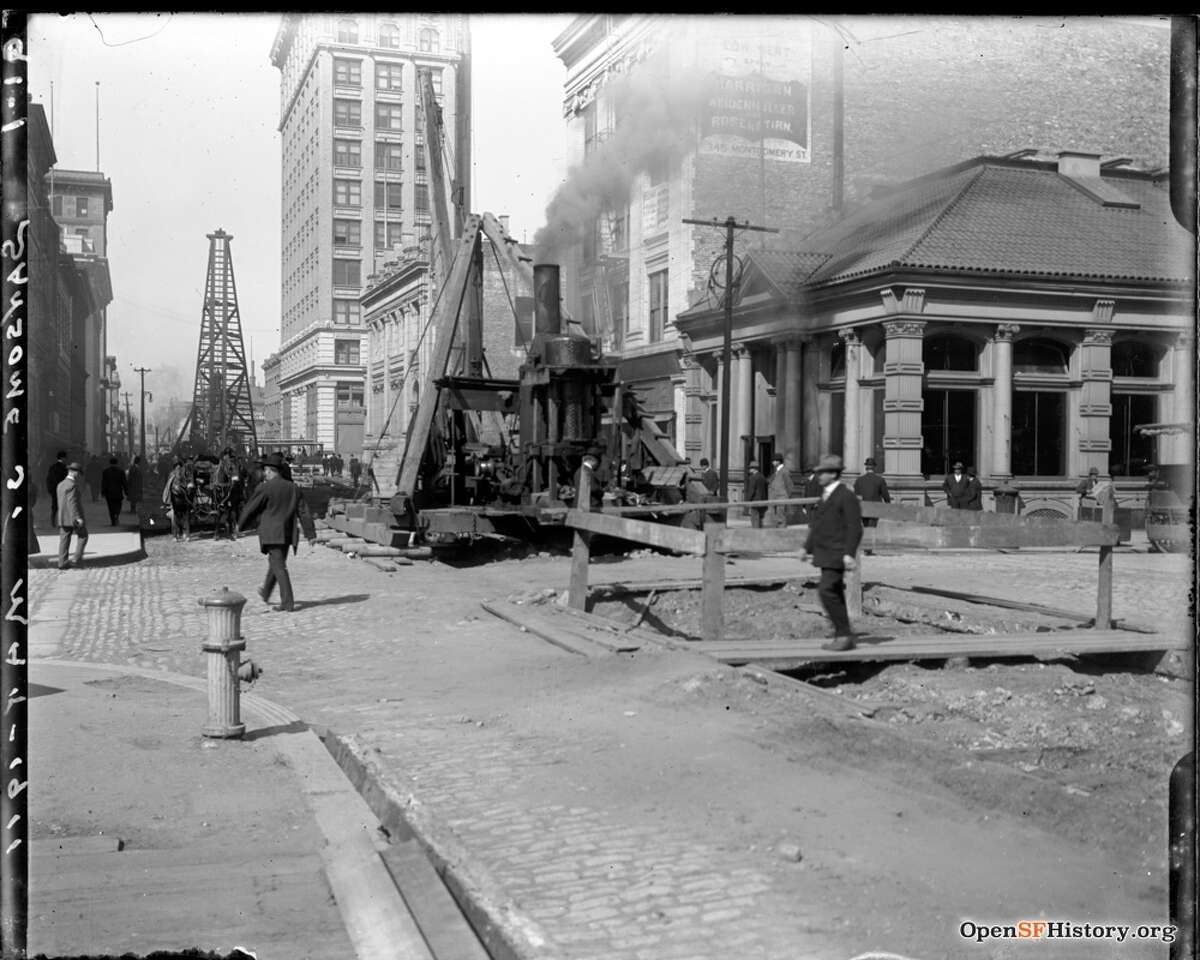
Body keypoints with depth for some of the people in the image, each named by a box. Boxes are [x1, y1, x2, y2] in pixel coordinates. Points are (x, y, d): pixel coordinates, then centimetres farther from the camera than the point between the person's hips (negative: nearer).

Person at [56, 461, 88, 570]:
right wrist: (78, 517, -21)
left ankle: (62, 563, 4)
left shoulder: (60, 485, 14)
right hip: (73, 517, -8)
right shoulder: (72, 485, -15)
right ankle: (78, 559, 0)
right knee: (83, 536, 6)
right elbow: (72, 502, -21)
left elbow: (60, 503, 18)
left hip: (63, 518, 8)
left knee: (64, 540, 6)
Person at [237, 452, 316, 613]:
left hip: (272, 533, -6)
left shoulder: (264, 488, -10)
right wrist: (310, 534, 7)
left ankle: (288, 602, -12)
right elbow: (304, 513, 6)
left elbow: (250, 508, -3)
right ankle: (266, 593, 40)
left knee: (279, 566, -7)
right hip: (288, 533, 7)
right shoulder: (293, 488, 7)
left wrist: (240, 524, 14)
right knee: (275, 562, 22)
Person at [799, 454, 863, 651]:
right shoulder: (826, 496, 17)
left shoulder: (847, 497, -12)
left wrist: (849, 553, -25)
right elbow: (818, 525, 25)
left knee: (827, 592, -16)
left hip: (837, 555, -9)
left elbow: (855, 528, -18)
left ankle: (844, 635, -9)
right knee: (834, 596, 11)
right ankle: (842, 637, 17)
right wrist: (807, 547, 22)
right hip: (826, 554, 9)